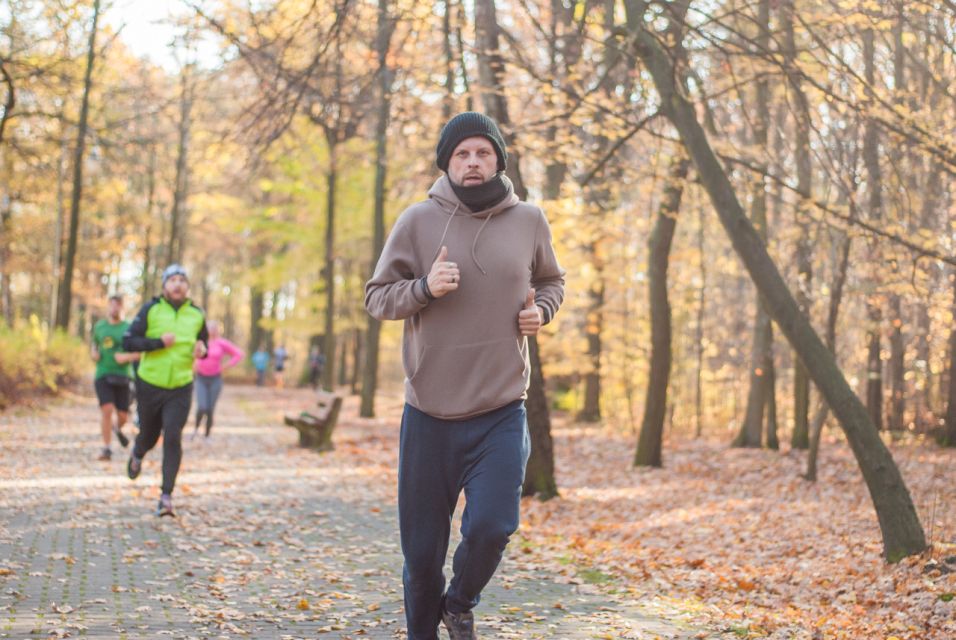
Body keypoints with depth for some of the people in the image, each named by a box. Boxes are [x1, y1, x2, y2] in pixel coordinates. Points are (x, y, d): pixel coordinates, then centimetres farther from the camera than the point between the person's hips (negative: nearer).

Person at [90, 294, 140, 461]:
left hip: (122, 376, 0)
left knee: (123, 415, 4)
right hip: (102, 375, 0)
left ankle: (117, 429, 41)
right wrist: (93, 353, 6)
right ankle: (106, 448, -10)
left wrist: (127, 357, -18)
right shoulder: (99, 326, 9)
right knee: (107, 409, -17)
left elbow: (139, 353, 1)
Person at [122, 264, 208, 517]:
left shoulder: (196, 314, 3)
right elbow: (128, 342, -10)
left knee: (172, 438, -13)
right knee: (149, 436, 14)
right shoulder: (151, 309, -6)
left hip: (180, 389, 1)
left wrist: (202, 349, -6)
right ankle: (137, 453, 52)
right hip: (150, 386, -1)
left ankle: (166, 497, -9)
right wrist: (159, 342, -22)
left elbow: (204, 343, 18)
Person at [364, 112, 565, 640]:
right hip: (429, 412, 0)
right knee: (422, 546, 7)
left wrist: (541, 310, 0)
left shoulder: (528, 221, 4)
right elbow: (376, 297, 2)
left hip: (502, 411, 0)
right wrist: (424, 288, -17)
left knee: (493, 524, -15)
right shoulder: (417, 221, -2)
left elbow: (552, 280, 21)